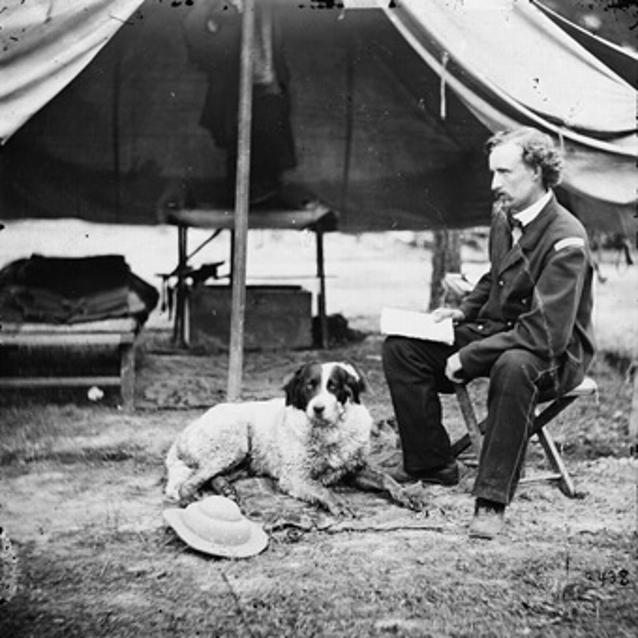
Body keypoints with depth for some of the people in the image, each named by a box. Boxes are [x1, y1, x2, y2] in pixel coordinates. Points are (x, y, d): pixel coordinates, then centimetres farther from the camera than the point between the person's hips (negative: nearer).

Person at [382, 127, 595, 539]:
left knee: (513, 366, -42)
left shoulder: (566, 241, -23)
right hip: (496, 332, 8)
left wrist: (467, 358, -27)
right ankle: (433, 466, 1)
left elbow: (546, 333, -29)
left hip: (555, 355, -8)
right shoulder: (503, 219, 2)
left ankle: (493, 499, -31)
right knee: (401, 346, -7)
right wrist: (464, 310, 3)